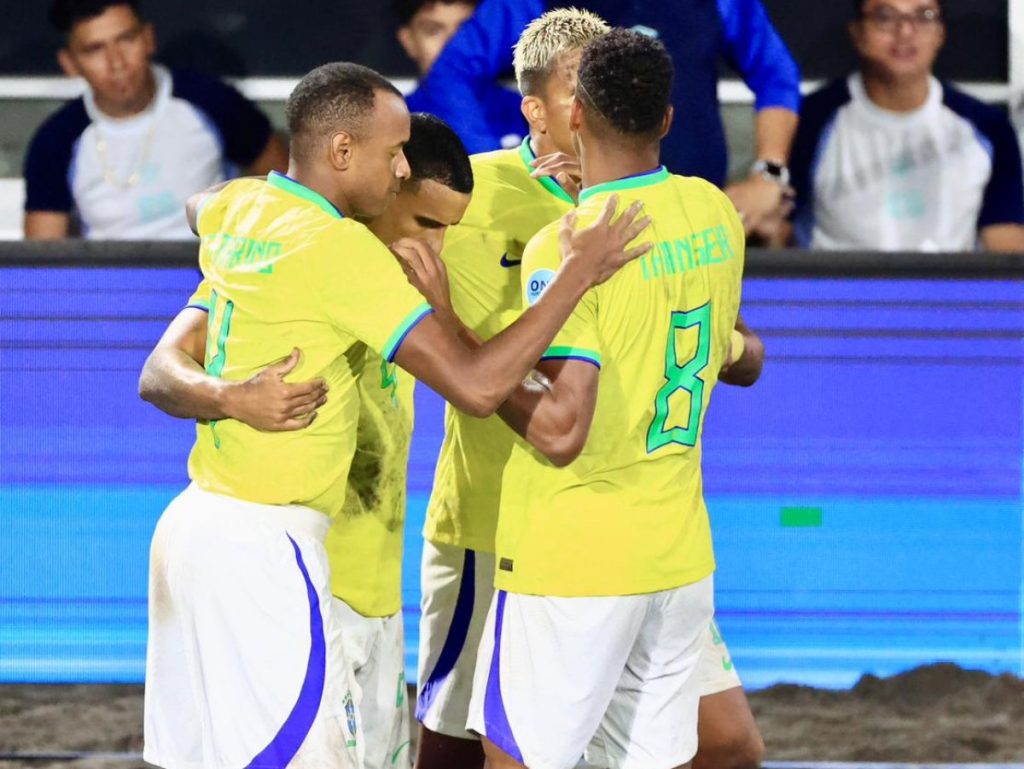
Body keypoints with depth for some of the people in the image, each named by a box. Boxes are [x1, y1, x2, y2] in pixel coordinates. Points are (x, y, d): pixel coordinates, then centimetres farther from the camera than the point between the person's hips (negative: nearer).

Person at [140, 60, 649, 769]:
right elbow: (476, 385, -21)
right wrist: (579, 275, -14)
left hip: (197, 521, 9)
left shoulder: (238, 208, 8)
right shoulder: (342, 248, -17)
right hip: (263, 549, -9)